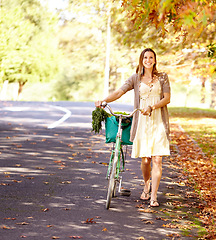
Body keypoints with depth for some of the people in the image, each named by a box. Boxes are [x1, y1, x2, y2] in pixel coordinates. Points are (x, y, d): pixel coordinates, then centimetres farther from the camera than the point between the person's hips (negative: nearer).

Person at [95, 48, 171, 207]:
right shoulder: (136, 78, 8)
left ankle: (153, 196, -6)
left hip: (159, 122, -1)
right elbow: (119, 92, -1)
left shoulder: (162, 77, 7)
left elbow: (167, 98, 0)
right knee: (145, 159, 4)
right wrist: (103, 101, -18)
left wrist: (152, 107, -16)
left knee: (157, 159, -9)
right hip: (142, 122, 1)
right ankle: (146, 186, 31)